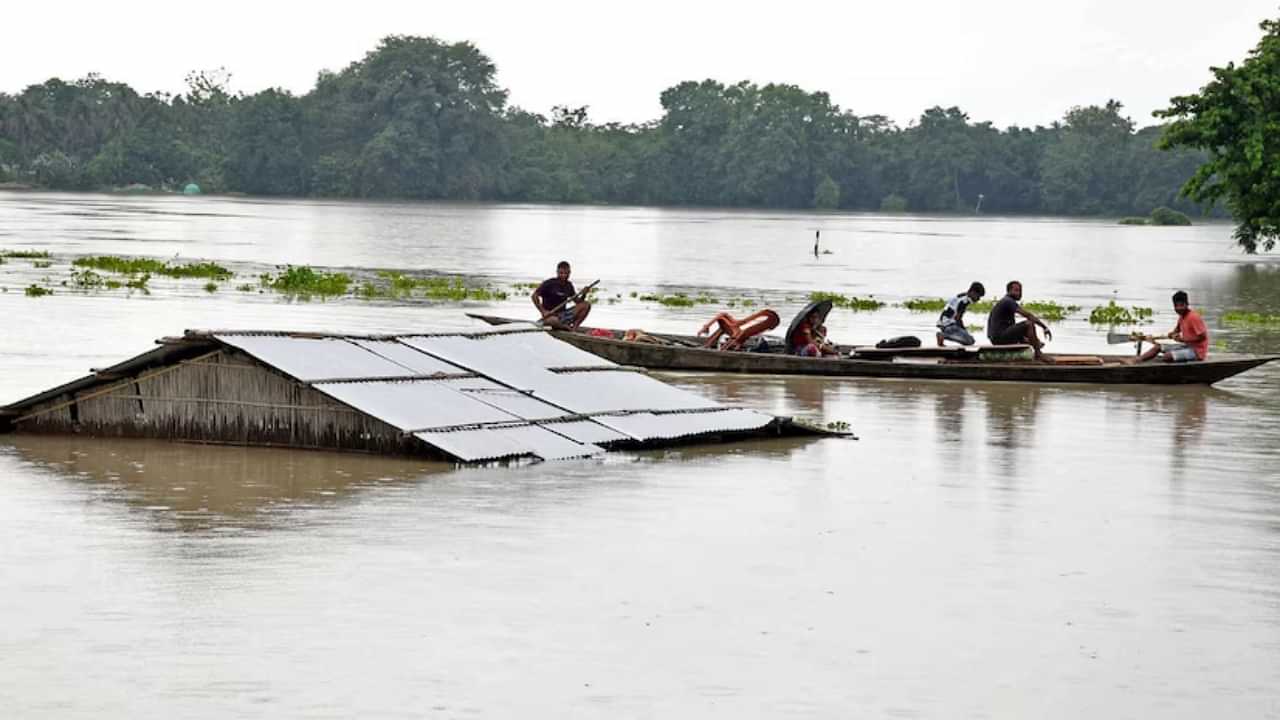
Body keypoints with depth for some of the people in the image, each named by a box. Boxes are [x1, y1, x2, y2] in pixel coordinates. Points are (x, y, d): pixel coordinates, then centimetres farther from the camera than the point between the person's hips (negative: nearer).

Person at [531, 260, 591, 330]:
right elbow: (534, 296, -13)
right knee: (554, 320, -43)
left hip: (563, 315, 6)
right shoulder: (549, 283, -10)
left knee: (586, 305, -7)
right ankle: (569, 328, -12)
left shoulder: (568, 285, 8)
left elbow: (577, 301, 12)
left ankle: (574, 327, -14)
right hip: (550, 315, -6)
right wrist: (543, 311, -20)